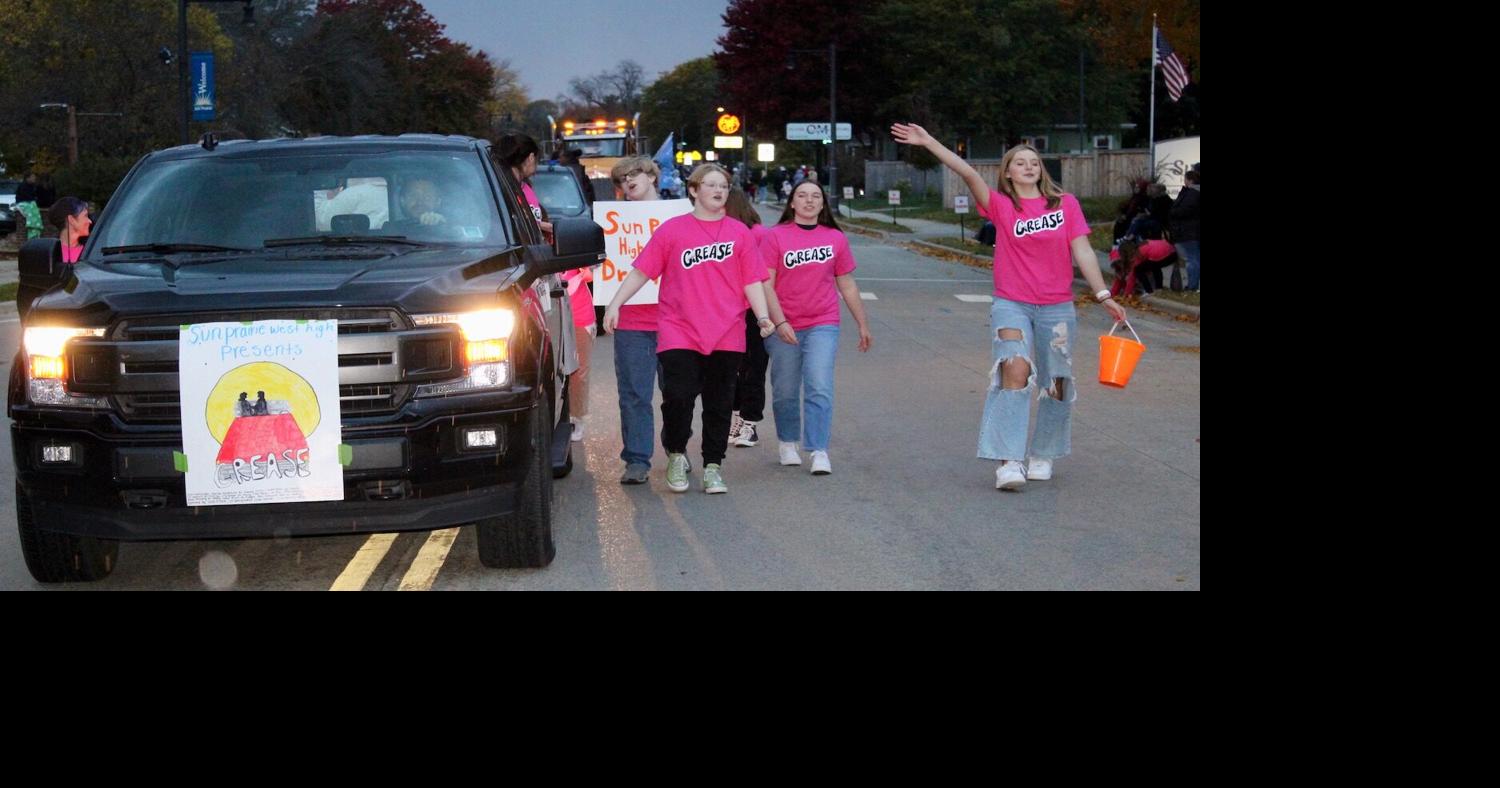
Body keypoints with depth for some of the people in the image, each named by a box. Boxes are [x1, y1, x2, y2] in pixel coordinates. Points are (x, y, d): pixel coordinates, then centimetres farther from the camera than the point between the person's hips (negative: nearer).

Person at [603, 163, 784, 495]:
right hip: (679, 333, -2)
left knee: (719, 404, 6)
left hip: (726, 336, 2)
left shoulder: (739, 232, 8)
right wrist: (615, 304, -5)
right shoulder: (672, 229, 3)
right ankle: (676, 455, 15)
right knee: (678, 397, -9)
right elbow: (641, 271, 3)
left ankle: (713, 466, 18)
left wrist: (763, 316, -7)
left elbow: (752, 281, 7)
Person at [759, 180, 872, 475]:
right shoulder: (776, 237, -2)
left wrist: (863, 325, 17)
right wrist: (779, 322, -15)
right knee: (786, 391, 9)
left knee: (820, 389, -11)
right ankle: (787, 443, 29)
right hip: (783, 327, -1)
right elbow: (766, 284, -5)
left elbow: (847, 286, 14)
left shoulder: (836, 238, 7)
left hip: (823, 325, 1)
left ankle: (819, 452, -10)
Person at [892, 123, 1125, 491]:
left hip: (1057, 308, 2)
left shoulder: (1066, 204, 3)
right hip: (1012, 305, -2)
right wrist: (928, 142, -23)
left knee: (1057, 383, 8)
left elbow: (1082, 251, 1)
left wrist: (1103, 295, -4)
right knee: (1015, 370, -22)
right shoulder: (1001, 206, -1)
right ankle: (1009, 461, -25)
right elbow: (968, 173, -12)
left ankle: (1042, 455, 28)